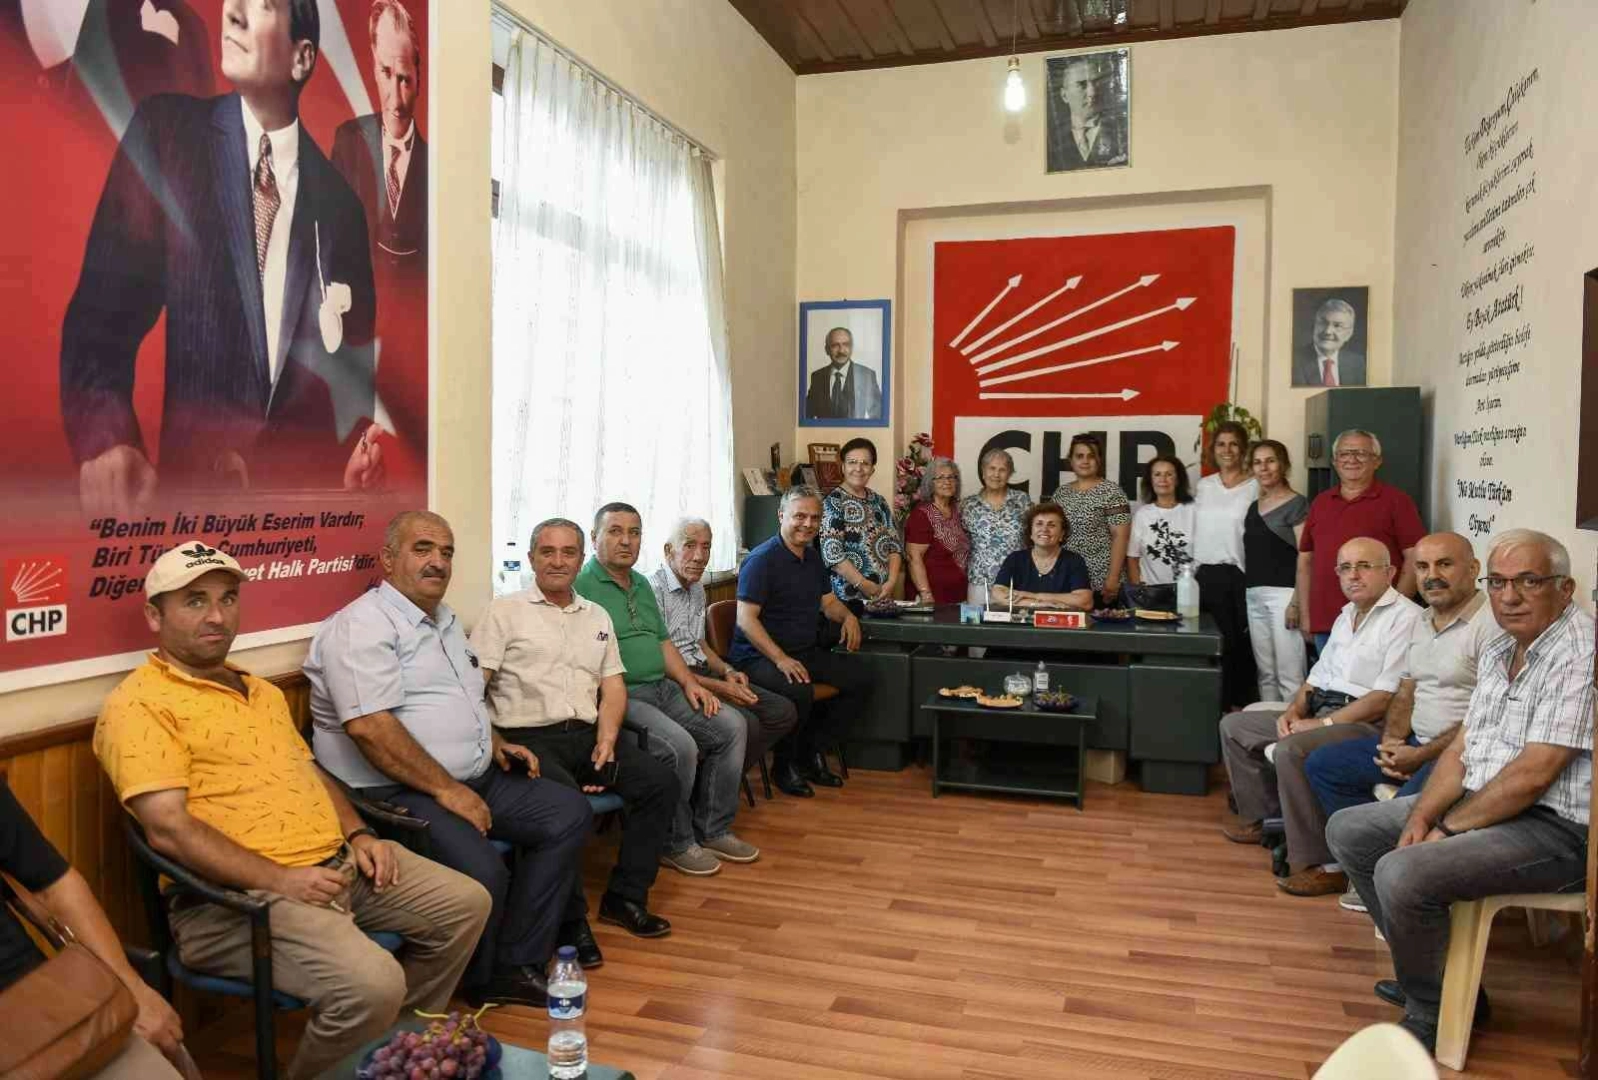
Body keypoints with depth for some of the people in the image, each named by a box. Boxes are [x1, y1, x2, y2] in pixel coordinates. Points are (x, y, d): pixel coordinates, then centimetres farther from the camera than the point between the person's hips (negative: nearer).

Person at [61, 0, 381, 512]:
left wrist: (368, 438, -8)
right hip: (194, 468, -1)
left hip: (310, 475, 1)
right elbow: (102, 305, -2)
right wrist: (105, 435, -19)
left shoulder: (335, 184, 7)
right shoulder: (165, 131, 3)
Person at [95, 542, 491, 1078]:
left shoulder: (262, 691, 20)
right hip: (239, 895, -9)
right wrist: (279, 879, -22)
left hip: (337, 862, 9)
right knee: (371, 983, -30)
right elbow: (170, 830, -18)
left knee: (467, 903, 7)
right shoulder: (139, 704, -8)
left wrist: (358, 836, 7)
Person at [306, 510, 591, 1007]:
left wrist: (492, 743, 14)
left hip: (474, 778, 10)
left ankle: (514, 966, 1)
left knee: (568, 812, -2)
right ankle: (474, 989, 0)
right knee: (481, 871, -31)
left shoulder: (445, 619, 18)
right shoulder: (362, 626, -12)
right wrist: (446, 790, -21)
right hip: (395, 793, -10)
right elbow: (368, 725, -24)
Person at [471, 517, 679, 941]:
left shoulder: (598, 617, 20)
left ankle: (625, 897, -1)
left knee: (661, 781, -14)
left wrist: (607, 738, -3)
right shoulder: (504, 611, 4)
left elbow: (613, 685, 16)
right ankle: (569, 920, -16)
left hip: (587, 733, 6)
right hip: (529, 737, -5)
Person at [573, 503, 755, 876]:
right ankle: (675, 844, -4)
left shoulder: (641, 584, 20)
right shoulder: (580, 586, -9)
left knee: (732, 726, -2)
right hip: (619, 696, -9)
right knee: (680, 746, -27)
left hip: (663, 688, 9)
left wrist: (689, 682, 9)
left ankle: (712, 830, 9)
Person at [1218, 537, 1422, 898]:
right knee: (1234, 725, 11)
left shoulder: (1404, 618, -12)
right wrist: (1294, 710, 2)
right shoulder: (1347, 615, 19)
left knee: (1292, 750, -34)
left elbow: (1387, 697, -20)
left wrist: (1322, 723, -18)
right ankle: (1263, 817, 20)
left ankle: (1322, 865, -23)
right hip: (1319, 712, 10)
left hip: (1366, 723, -10)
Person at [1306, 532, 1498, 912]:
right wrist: (1390, 742, -1)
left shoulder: (1491, 624, -14)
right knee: (1321, 765, 4)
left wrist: (1421, 756, -17)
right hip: (1416, 742, 9)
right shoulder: (1422, 623, 15)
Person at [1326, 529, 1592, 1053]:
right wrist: (1421, 816, -6)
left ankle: (1431, 1009, -1)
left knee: (1403, 873, -27)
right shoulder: (1497, 651, 10)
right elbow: (1462, 749, 10)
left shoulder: (1579, 654, -20)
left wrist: (1447, 828, -14)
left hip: (1555, 829, -10)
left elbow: (1533, 775, -23)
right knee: (1347, 830, 8)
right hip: (1481, 803, 10)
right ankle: (1426, 970, 14)